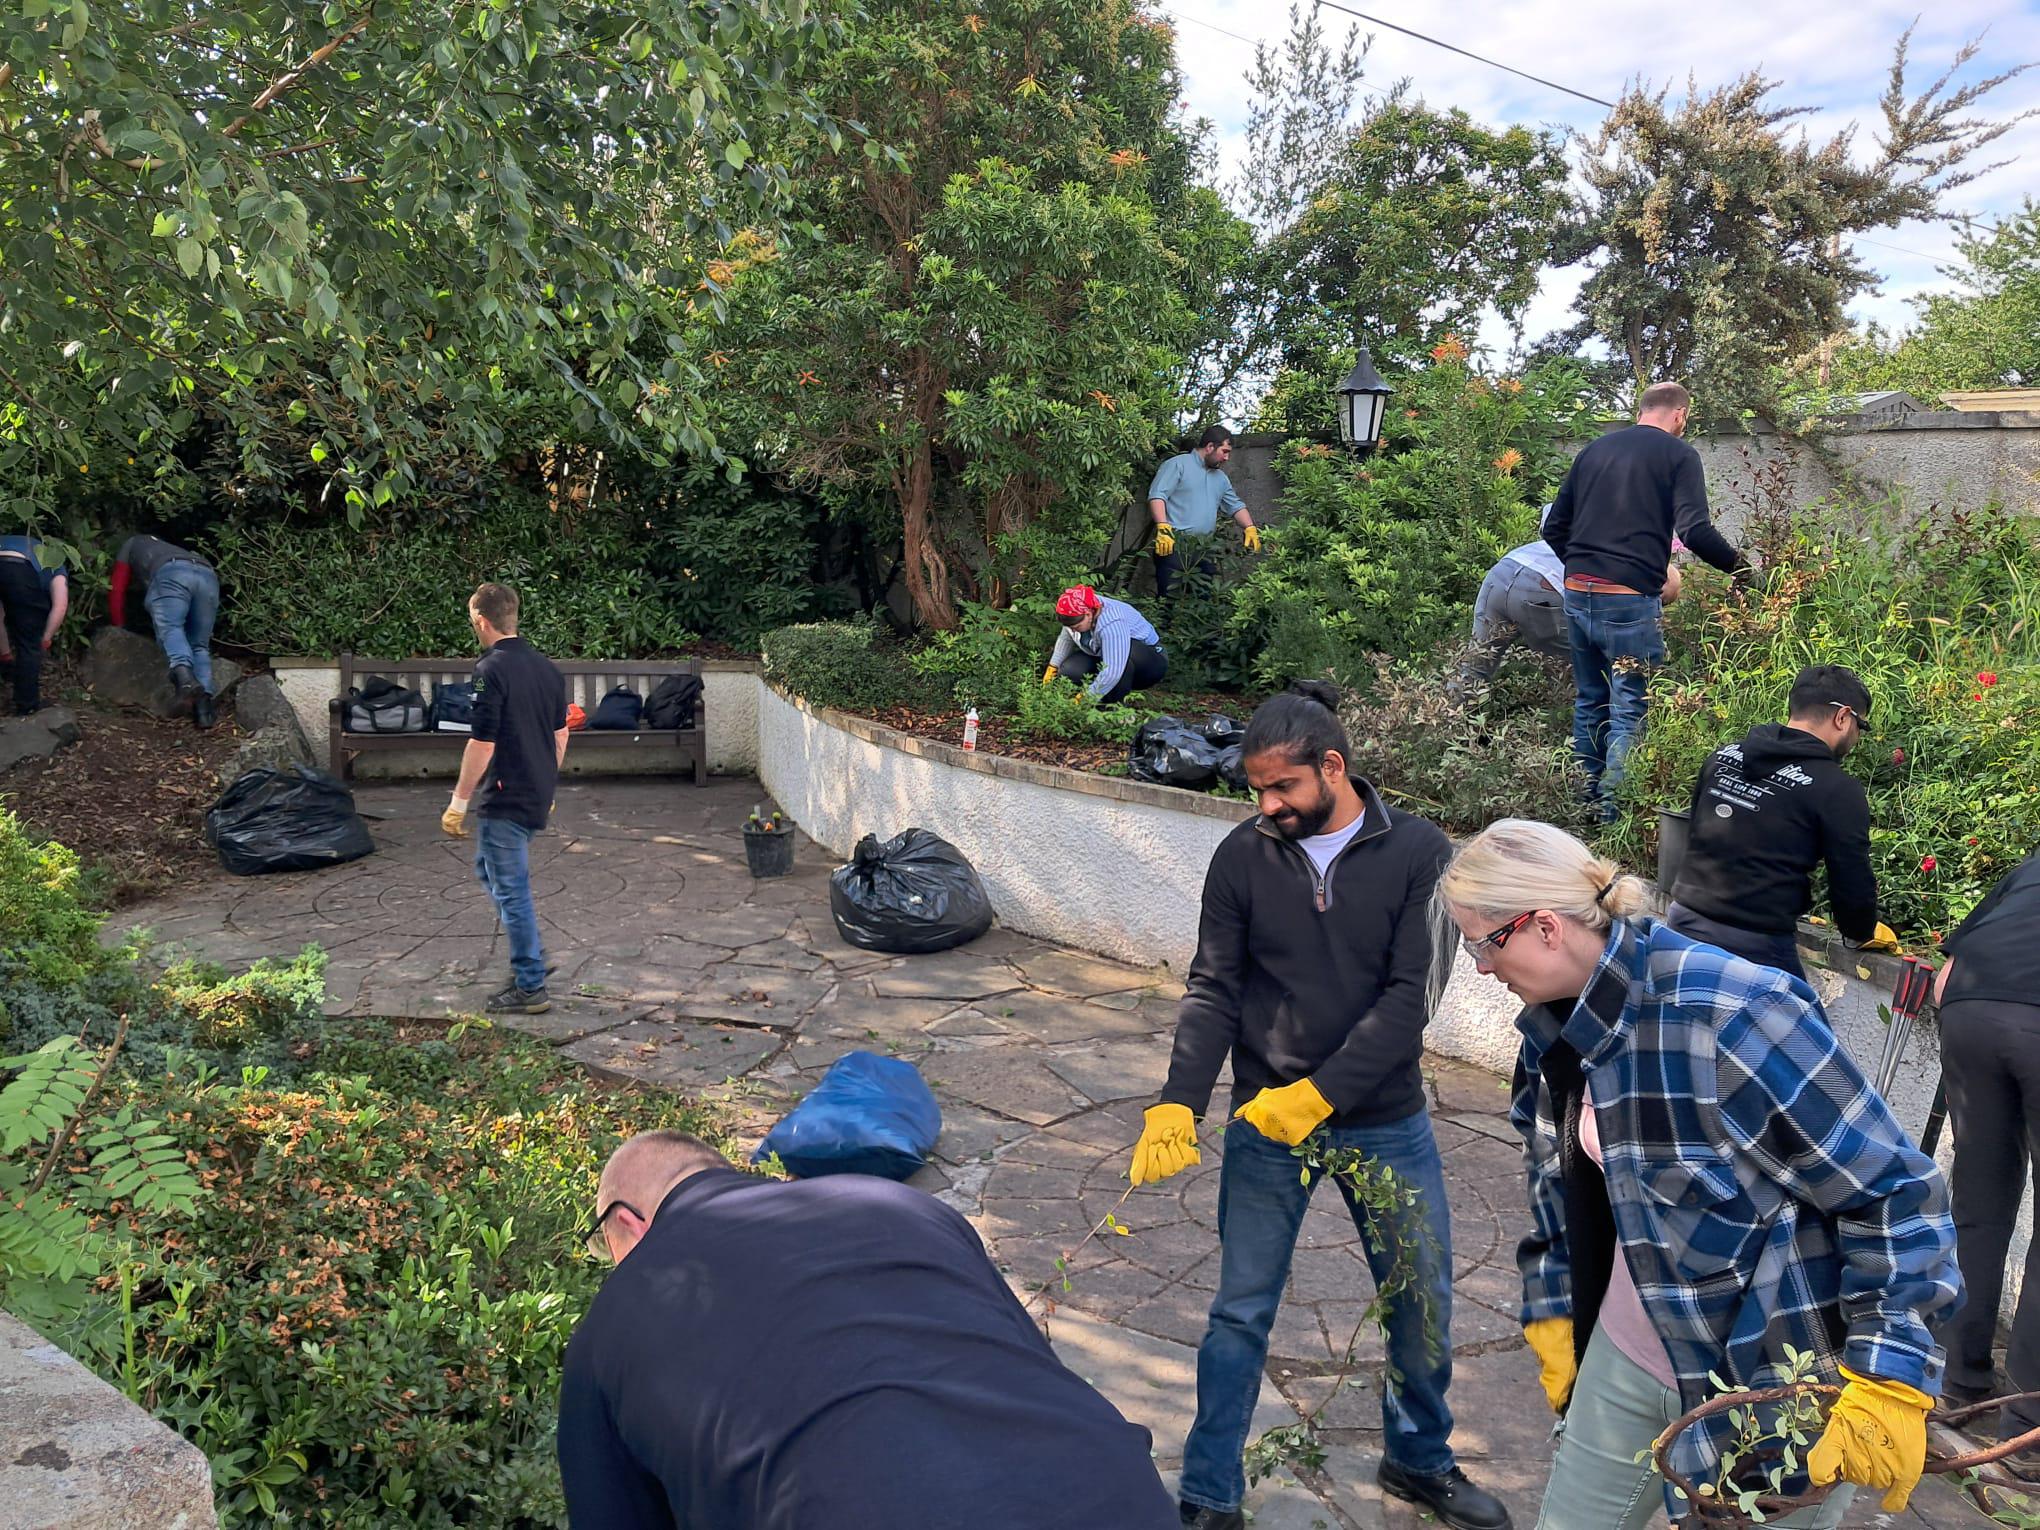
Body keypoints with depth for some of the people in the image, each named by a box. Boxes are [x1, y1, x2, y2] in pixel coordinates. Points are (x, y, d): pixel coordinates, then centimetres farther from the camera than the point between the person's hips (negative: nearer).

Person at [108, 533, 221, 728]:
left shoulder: (130, 545, 38)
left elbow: (117, 592, 32)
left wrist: (119, 629, 40)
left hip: (173, 574, -5)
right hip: (209, 577, 5)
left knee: (169, 629, -19)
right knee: (199, 646, 6)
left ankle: (184, 675, -51)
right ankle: (203, 704, -16)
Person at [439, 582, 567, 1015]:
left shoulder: (491, 670, -17)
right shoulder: (547, 667, 8)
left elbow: (483, 744, -20)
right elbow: (560, 734, 15)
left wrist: (458, 802, -12)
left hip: (507, 799, -9)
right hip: (539, 794, 9)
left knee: (511, 889, 0)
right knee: (488, 865, 26)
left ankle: (530, 988, 7)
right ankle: (532, 957, 28)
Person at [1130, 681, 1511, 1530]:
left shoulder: (1416, 850, -9)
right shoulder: (1243, 856, -6)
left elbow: (1410, 995, -14)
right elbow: (1213, 992, -5)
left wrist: (1319, 1093, -20)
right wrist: (1177, 1104, -18)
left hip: (1385, 1121, 0)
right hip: (1265, 1122, 0)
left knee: (1422, 1301, 14)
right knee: (1241, 1312, 7)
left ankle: (1419, 1459, 41)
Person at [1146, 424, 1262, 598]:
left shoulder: (1221, 478, 23)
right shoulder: (1178, 464, -2)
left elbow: (1236, 505, 25)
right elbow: (1157, 495, -12)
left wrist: (1250, 528, 7)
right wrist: (1163, 528, -24)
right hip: (1174, 545, -7)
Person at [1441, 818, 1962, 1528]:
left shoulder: (1730, 1013, -27)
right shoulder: (1553, 1026, -2)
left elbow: (1895, 1191, -22)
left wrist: (1887, 1379, -25)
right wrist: (1551, 1314, 16)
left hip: (1771, 1381, -7)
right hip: (1626, 1361, 7)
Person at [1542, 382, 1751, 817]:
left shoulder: (1595, 449, 16)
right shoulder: (1678, 455, -1)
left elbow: (1554, 527, 17)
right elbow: (1695, 531, -13)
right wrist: (1739, 566, 2)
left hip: (1577, 594, 6)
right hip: (1630, 601, -6)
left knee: (1589, 702, 18)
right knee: (1629, 714, 0)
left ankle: (1585, 806, 25)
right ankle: (1615, 811, 0)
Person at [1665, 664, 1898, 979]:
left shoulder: (1723, 755, 9)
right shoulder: (1838, 790, -9)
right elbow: (1851, 880, -2)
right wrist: (1863, 934, 18)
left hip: (1683, 918, 7)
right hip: (1754, 941, -6)